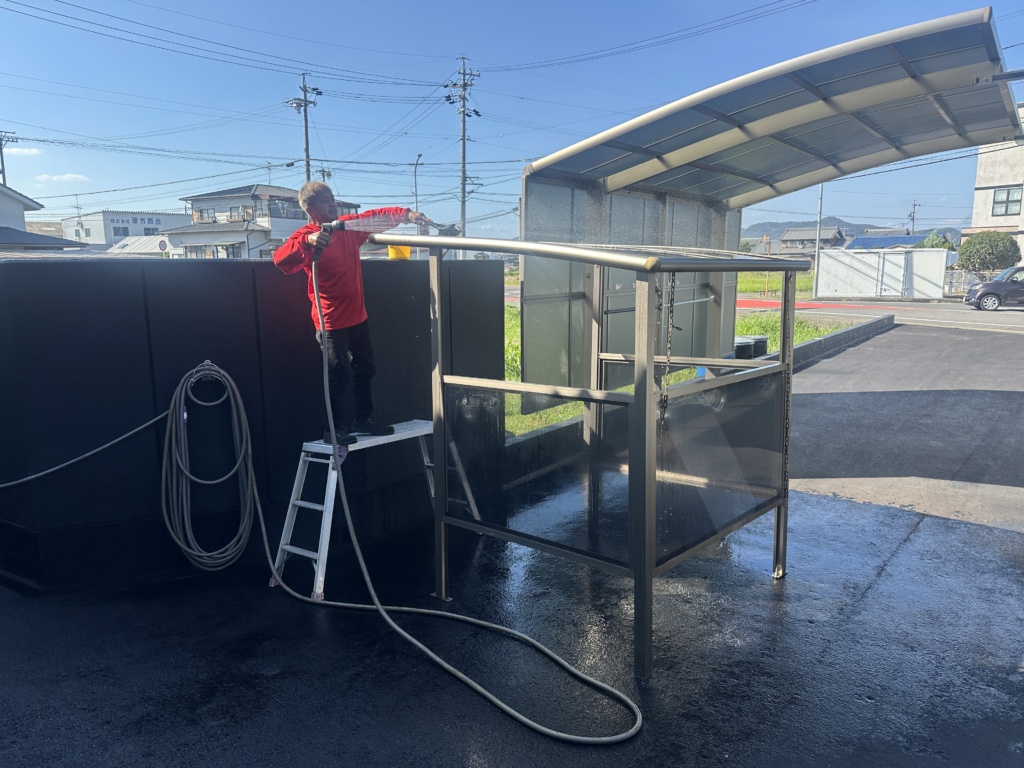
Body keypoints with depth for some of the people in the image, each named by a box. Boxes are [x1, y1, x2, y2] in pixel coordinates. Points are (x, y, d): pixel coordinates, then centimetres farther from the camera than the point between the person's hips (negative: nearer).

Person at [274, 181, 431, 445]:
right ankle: (336, 429, 6)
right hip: (331, 321, -7)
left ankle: (363, 418, 31)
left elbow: (377, 216, 12)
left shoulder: (349, 226, 7)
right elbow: (281, 259, -27)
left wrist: (407, 214, -6)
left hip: (358, 316, 8)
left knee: (365, 369, 17)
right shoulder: (307, 236, -12)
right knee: (340, 376, -6)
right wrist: (308, 241, -43)